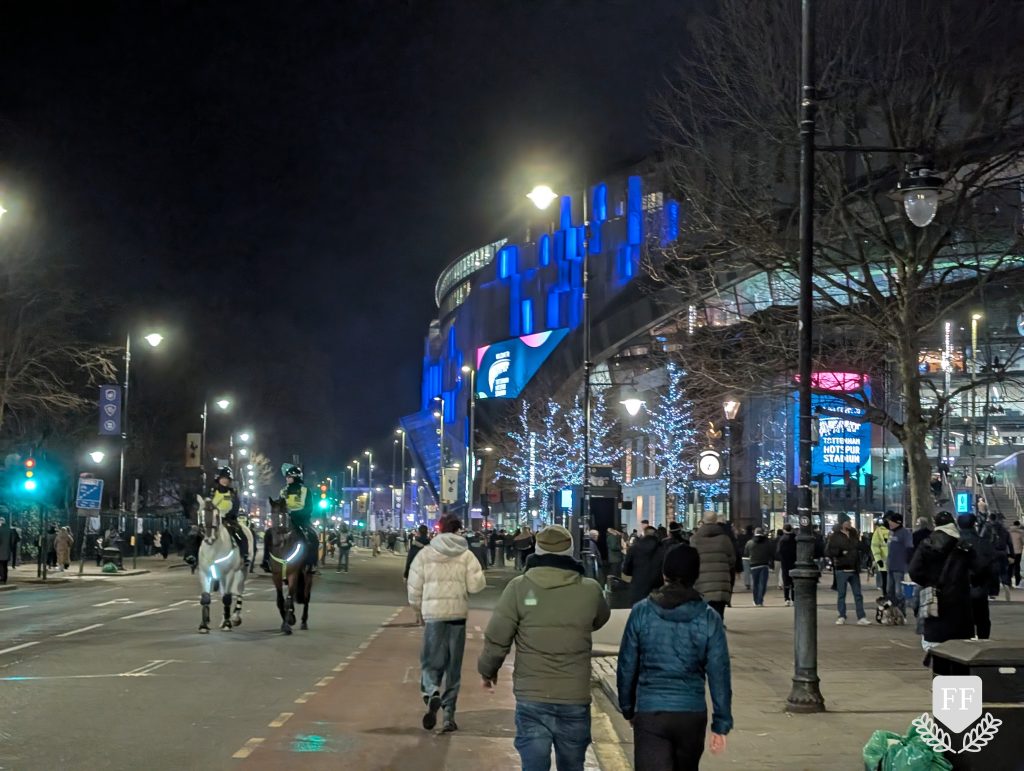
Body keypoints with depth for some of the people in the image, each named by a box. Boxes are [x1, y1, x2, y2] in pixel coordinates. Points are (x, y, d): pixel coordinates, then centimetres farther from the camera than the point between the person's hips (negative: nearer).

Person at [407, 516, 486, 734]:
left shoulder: (425, 554, 0)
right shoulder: (466, 555, -1)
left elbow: (414, 587, 1)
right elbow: (476, 585, -8)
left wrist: (418, 609, 17)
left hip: (433, 613, -1)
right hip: (458, 613, 1)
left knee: (431, 661, 7)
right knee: (453, 666, 10)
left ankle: (431, 692, -24)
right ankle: (448, 713, 12)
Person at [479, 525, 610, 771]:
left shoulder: (519, 587, -7)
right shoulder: (590, 590, -3)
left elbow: (496, 638, -4)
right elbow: (600, 620, 18)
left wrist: (487, 669, 13)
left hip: (532, 698, -2)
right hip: (575, 698, 2)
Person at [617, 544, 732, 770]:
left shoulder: (641, 612, -4)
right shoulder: (708, 618, -4)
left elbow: (626, 667, 2)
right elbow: (719, 674, -4)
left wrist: (628, 708, 16)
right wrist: (721, 724, 2)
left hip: (649, 714, -1)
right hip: (692, 714, 2)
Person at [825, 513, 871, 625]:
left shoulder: (853, 534, 11)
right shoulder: (835, 536, -4)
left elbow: (861, 547, 22)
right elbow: (827, 552, -8)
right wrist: (840, 552, -18)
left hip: (854, 569, 4)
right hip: (841, 569, -4)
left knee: (858, 594, 4)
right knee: (841, 594, 3)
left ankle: (861, 617, 5)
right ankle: (842, 617, 12)